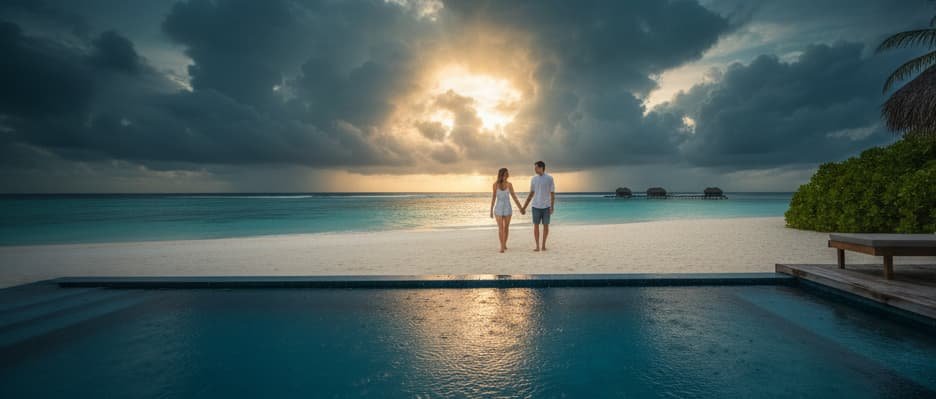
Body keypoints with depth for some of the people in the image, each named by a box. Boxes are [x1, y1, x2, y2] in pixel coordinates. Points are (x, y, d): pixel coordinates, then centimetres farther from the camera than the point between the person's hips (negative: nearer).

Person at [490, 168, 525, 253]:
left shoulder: (509, 184, -3)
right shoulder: (495, 184, -7)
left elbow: (514, 197, 2)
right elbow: (493, 198, -2)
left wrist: (520, 208, 2)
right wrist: (491, 210, 0)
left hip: (507, 208, 2)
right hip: (498, 208, -2)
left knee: (506, 227, 9)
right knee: (500, 228, -11)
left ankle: (504, 244, 28)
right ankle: (502, 247, -5)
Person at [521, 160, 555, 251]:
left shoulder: (549, 178, -5)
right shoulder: (533, 179, 4)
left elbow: (552, 194, -5)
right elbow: (531, 194, 10)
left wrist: (552, 207, -14)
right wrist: (524, 207, 8)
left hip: (546, 206, -2)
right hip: (536, 206, 2)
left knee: (546, 226, 3)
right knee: (536, 226, -1)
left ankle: (543, 245, 17)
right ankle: (537, 246, 7)